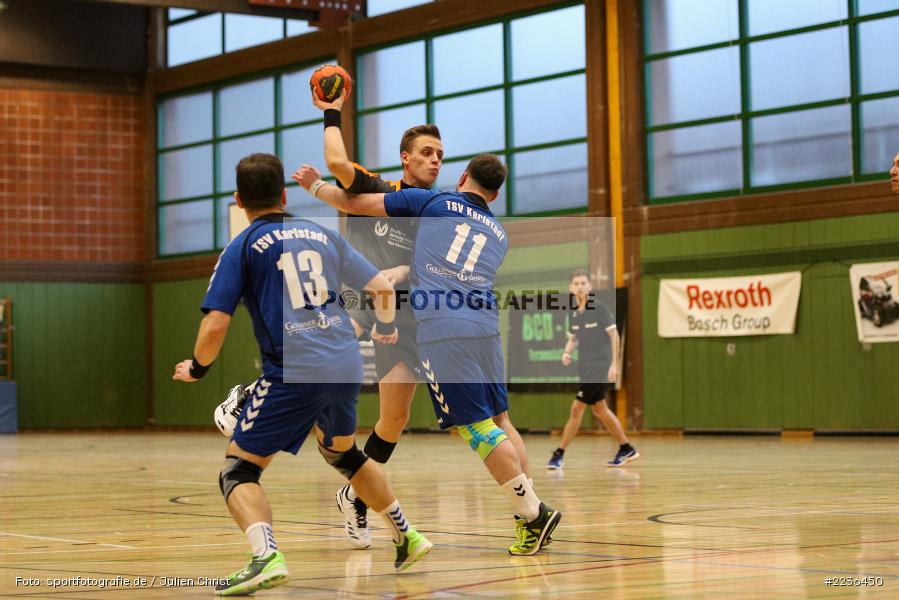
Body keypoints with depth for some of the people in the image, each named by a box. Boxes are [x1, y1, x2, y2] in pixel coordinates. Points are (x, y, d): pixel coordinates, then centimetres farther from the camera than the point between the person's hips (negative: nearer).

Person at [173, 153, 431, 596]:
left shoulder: (241, 248, 3)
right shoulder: (323, 236, 16)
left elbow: (214, 329, -5)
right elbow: (383, 288, 18)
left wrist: (197, 368, 15)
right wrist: (386, 329, 39)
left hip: (293, 372, -6)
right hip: (346, 365, 6)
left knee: (237, 470, 2)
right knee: (341, 452, 32)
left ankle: (266, 557, -23)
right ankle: (407, 537, 37)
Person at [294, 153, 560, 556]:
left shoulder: (430, 202, 11)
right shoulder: (499, 234, 24)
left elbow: (354, 203, 14)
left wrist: (315, 185, 31)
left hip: (440, 328, -5)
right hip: (485, 326, 5)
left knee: (477, 427, -4)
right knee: (499, 421, 13)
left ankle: (534, 514, -7)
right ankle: (528, 518, 12)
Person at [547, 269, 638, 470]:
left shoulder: (599, 308, -12)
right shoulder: (574, 314, 8)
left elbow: (614, 335, -11)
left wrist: (614, 364, -16)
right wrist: (567, 352, -3)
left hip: (600, 368, -8)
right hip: (586, 369, 8)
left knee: (576, 409, -10)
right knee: (599, 410, 15)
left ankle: (559, 454, -3)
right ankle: (627, 450, 27)